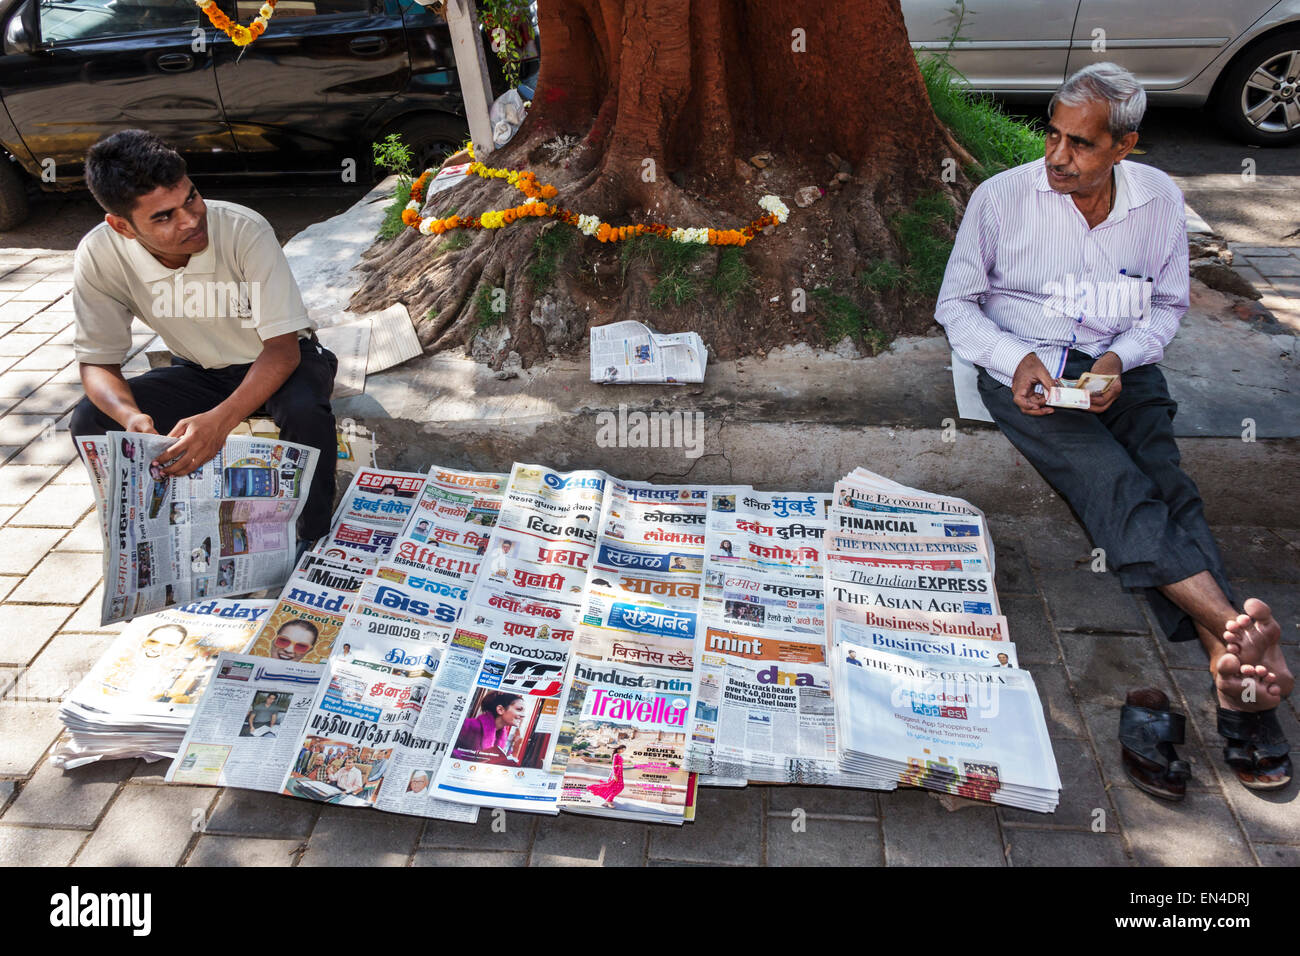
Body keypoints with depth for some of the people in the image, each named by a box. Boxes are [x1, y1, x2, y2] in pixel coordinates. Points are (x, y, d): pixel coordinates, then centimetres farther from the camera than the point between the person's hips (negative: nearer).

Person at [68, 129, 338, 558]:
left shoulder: (245, 230, -30)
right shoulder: (98, 256, -20)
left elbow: (282, 346, -29)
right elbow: (98, 362, -11)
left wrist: (220, 420, -45)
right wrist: (131, 416, -35)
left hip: (278, 360, -3)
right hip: (199, 373, 4)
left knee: (305, 412, -37)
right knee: (89, 422, -17)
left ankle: (313, 539, -13)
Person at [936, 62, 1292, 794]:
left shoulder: (1160, 199, 5)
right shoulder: (1001, 198, -4)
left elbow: (1168, 305, 13)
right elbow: (957, 303, 1)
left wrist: (1121, 357, -9)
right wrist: (1013, 359, -16)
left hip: (1121, 368, 3)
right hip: (1027, 368, -2)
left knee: (1166, 483, -24)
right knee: (1112, 481, -28)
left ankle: (1229, 664, -31)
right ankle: (1238, 628, -38)